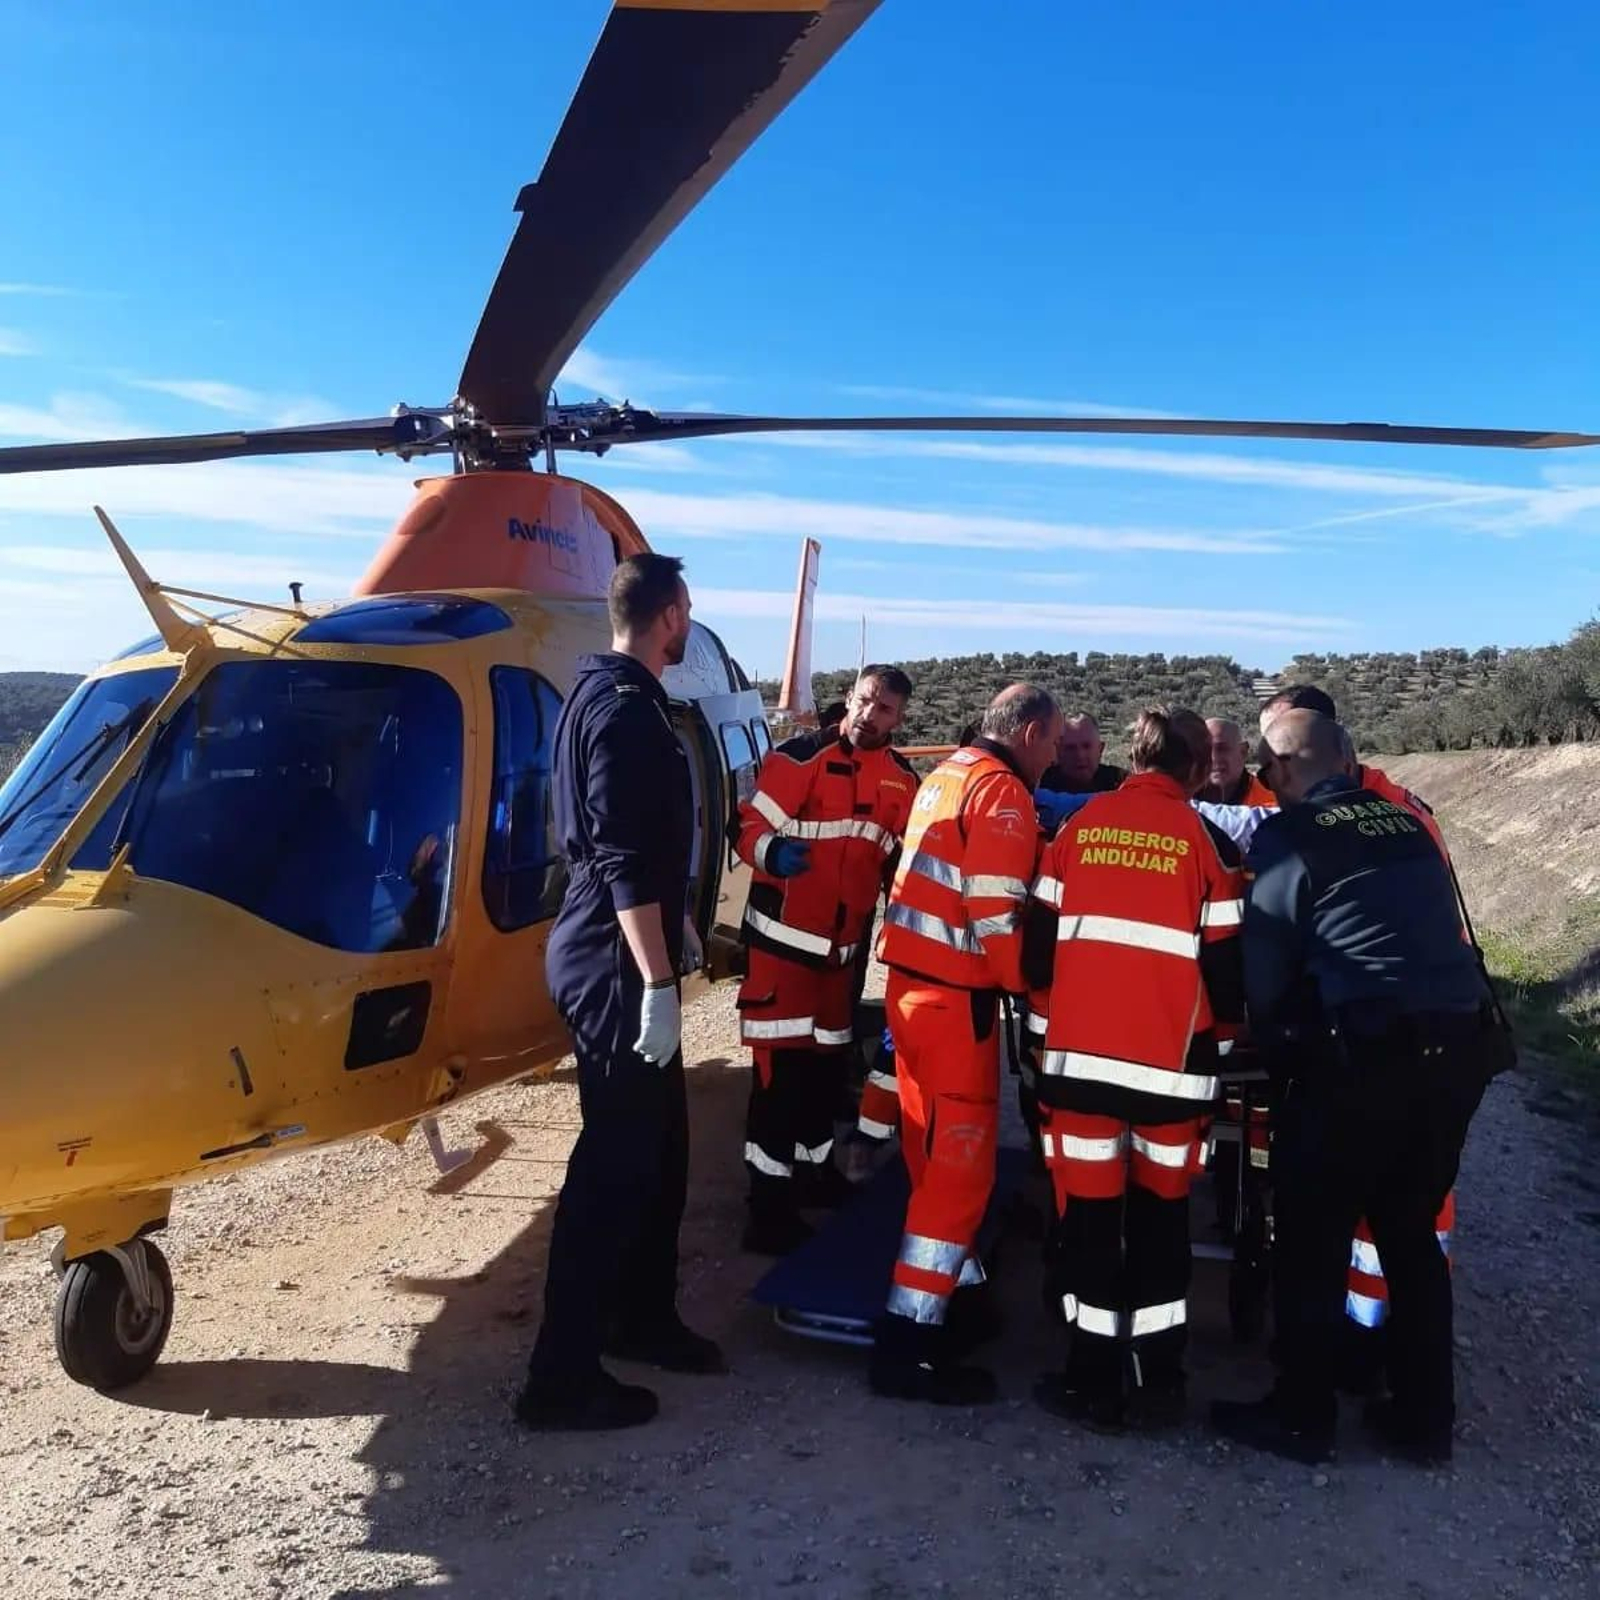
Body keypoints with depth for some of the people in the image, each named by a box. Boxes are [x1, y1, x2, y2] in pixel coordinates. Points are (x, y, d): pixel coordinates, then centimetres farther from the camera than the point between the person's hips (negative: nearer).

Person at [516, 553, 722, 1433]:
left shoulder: (603, 694, 15)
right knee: (615, 1163, -3)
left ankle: (642, 1317, 33)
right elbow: (627, 862, -25)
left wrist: (672, 928, 29)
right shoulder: (626, 709, -18)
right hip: (615, 967, -10)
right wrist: (657, 981, -24)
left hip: (616, 954, 10)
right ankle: (562, 1377, 8)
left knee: (659, 1145, 18)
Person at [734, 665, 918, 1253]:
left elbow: (900, 861, 17)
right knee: (781, 1066, -5)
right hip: (784, 937, -6)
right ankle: (769, 1199, 5)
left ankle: (814, 1165, 38)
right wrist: (771, 851, -33)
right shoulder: (800, 757, -12)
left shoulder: (903, 781, 8)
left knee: (829, 1060, 19)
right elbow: (750, 824, -14)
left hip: (846, 943, 7)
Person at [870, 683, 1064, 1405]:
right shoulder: (1001, 791, -14)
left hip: (911, 981, 9)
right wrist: (1025, 985, -6)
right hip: (956, 997, -9)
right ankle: (906, 1343, 1)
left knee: (935, 1152, 19)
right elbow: (996, 915, -19)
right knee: (960, 1167, -2)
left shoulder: (947, 774, 14)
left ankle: (954, 1284, 35)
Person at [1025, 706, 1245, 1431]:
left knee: (1088, 1214, 9)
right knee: (1161, 1216, 14)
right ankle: (1156, 1384, 22)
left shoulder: (1078, 827, 3)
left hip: (1078, 1054, 1)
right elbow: (1226, 965, 1)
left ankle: (1093, 1380, 17)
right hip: (1170, 1062, 0)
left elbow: (1038, 944, 5)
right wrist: (1216, 1031, 19)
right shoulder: (1205, 840, -2)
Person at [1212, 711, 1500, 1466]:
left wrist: (1275, 1047, 16)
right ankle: (1424, 1419, 30)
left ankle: (1302, 1417, 20)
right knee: (1412, 1231, 20)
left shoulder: (1287, 836, -3)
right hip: (1460, 1046, 7)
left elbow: (1266, 962, -2)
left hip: (1363, 1055, -6)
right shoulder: (1406, 822, 14)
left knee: (1312, 1239, 9)